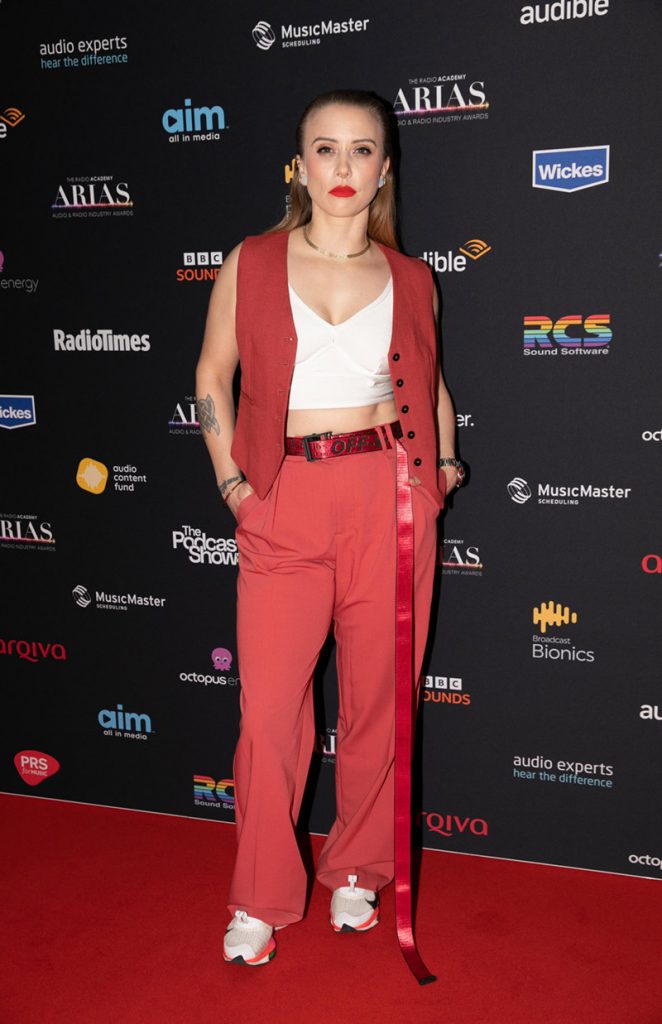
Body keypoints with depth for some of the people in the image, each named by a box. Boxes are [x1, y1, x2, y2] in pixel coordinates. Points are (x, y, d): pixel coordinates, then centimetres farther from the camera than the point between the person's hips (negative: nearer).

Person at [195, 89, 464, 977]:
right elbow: (213, 378, 10)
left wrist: (441, 462, 9)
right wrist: (231, 481, 0)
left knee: (378, 695, 8)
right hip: (286, 504, -1)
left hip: (388, 497, 1)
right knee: (269, 709, -1)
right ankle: (260, 901, 18)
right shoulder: (252, 264, 4)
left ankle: (357, 873, 29)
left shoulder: (410, 279, 8)